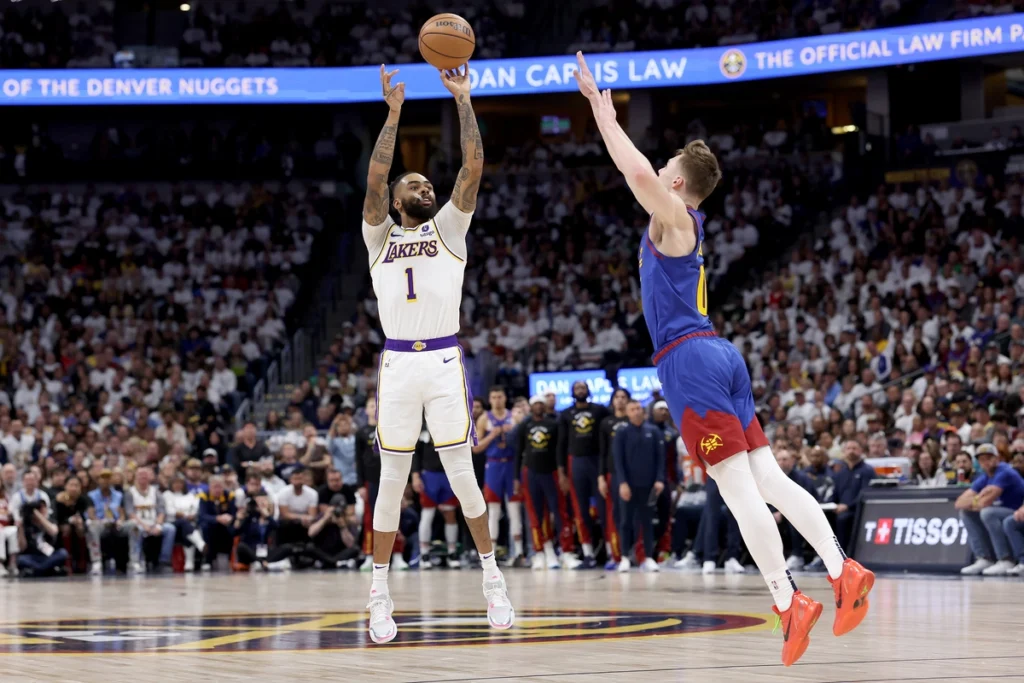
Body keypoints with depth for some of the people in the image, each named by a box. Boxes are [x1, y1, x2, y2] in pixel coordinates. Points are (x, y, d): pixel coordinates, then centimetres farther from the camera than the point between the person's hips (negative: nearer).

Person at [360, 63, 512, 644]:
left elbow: (474, 167, 0)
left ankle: (493, 578, 9)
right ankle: (381, 594, 6)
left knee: (462, 473, -2)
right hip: (398, 364, 0)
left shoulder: (450, 229, 11)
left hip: (445, 362, 0)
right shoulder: (380, 235, 10)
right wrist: (395, 112, -7)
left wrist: (463, 100, -4)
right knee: (393, 479, 1)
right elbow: (375, 176, -5)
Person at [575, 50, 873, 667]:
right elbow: (641, 171, 36)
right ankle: (843, 570, -8)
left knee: (739, 489, -13)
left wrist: (602, 112, -15)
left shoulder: (674, 216, -5)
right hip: (720, 356, 9)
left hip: (691, 360, -9)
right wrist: (606, 116, 36)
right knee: (767, 478, 3)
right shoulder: (683, 220, 19)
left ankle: (789, 602, -18)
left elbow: (640, 174, -26)